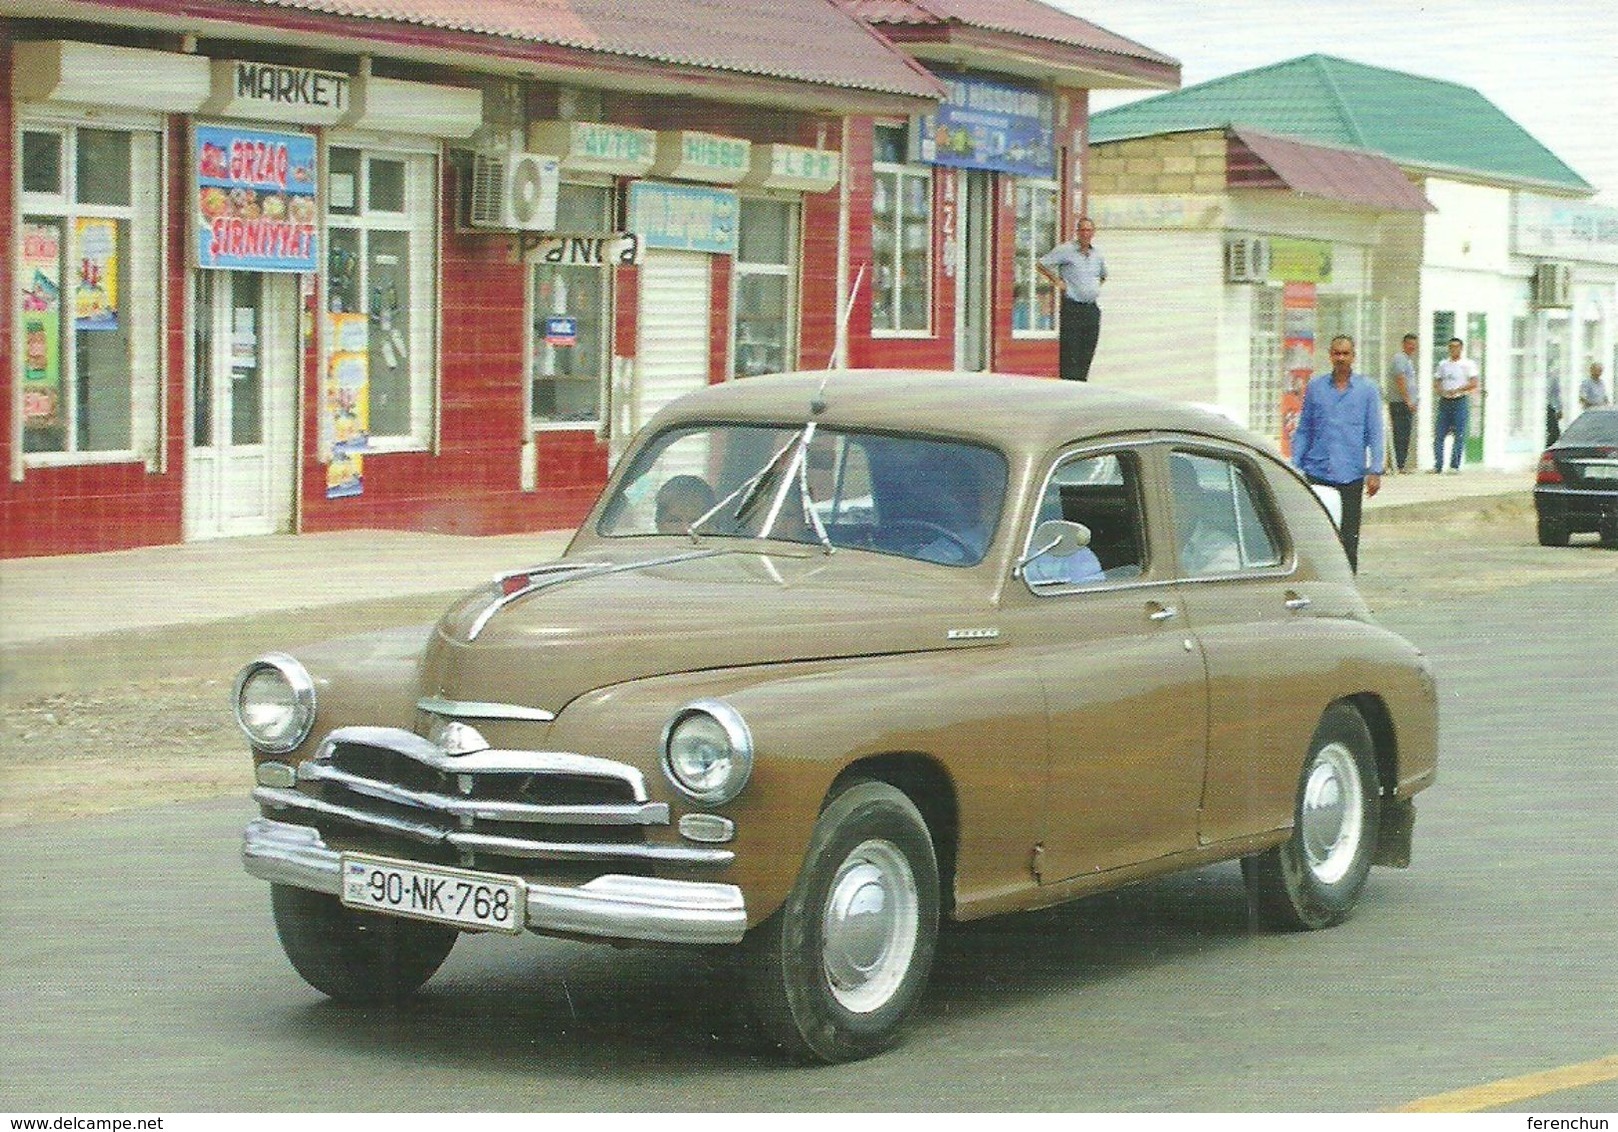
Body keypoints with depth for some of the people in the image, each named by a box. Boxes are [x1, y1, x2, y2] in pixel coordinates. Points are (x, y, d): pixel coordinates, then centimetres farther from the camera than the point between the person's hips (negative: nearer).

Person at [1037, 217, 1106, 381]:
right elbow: (1042, 264, -4)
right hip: (1072, 307, -6)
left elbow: (1103, 275, 33)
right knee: (1070, 351, -9)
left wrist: (1096, 288, 17)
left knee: (1088, 351, 5)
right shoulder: (1065, 250, -5)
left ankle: (1082, 380, 11)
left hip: (1092, 308, 6)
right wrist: (1057, 281, -6)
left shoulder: (1097, 255, 13)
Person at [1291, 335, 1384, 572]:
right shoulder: (1315, 386, 6)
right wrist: (1294, 466, 3)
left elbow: (1375, 433, 2)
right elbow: (1303, 430, 10)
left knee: (1348, 535, 6)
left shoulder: (1366, 389, 2)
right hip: (1317, 471, 1)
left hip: (1351, 475, -1)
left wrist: (1375, 471, -5)